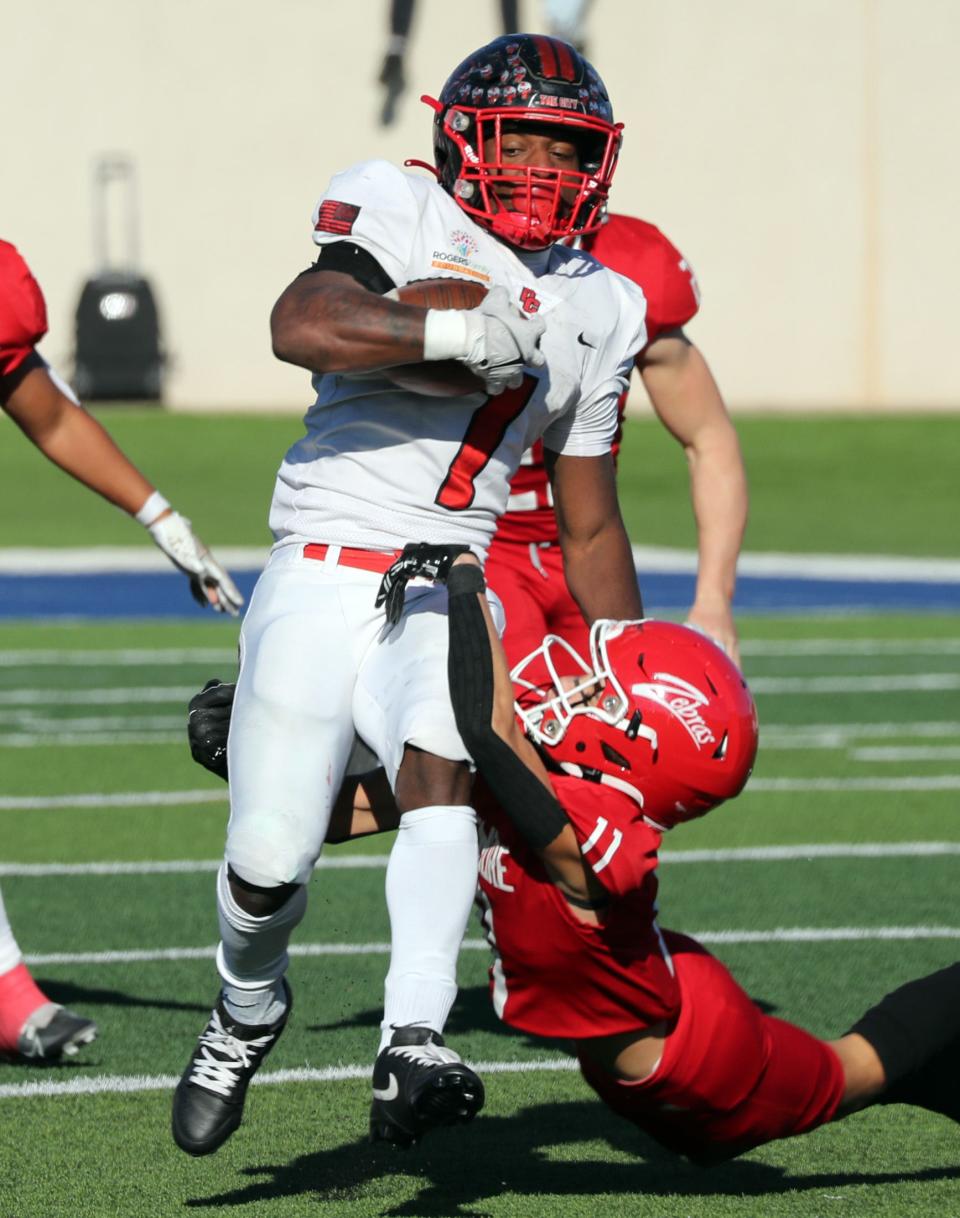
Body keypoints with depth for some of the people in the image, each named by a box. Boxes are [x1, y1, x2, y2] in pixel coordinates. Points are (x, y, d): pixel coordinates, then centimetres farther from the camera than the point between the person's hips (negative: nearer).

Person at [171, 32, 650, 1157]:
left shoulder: (594, 313, 15)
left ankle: (414, 1044, -40)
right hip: (324, 574, -3)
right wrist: (454, 334, -26)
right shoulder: (406, 221, -1)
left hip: (448, 597, 3)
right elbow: (300, 327, -22)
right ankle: (247, 1011, 28)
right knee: (269, 862, -5)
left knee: (441, 770, -28)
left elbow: (590, 533, 23)